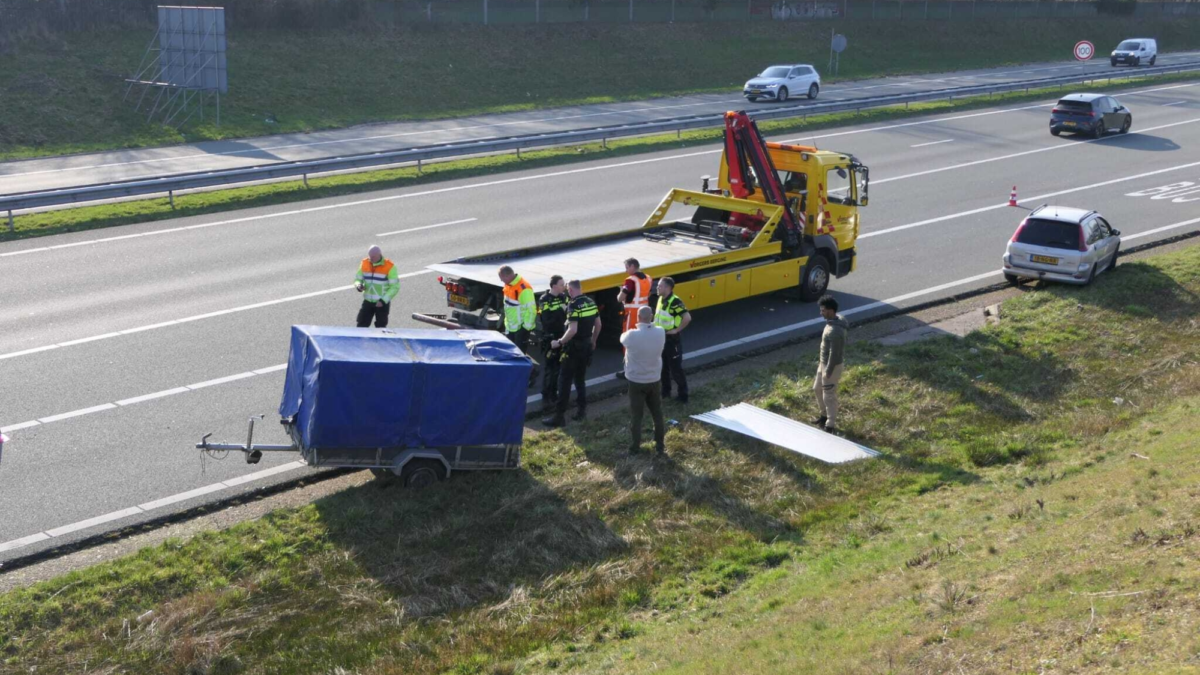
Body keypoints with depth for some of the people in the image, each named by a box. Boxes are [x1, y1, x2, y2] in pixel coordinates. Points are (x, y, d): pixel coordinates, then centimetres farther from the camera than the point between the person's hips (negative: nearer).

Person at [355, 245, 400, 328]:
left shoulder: (389, 267, -14)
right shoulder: (364, 263, 0)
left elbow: (395, 287, -13)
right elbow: (358, 278, 10)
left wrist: (383, 300, -20)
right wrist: (358, 285, -15)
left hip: (382, 303, -4)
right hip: (368, 301, 4)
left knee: (380, 328, 4)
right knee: (361, 326, 0)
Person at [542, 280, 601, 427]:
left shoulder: (574, 306, -19)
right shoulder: (591, 302, 5)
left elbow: (573, 330, -26)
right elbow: (598, 325, 13)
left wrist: (559, 342, -15)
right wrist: (593, 341, 25)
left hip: (574, 346, -8)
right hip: (587, 345, 8)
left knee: (565, 381, -3)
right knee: (580, 379, 19)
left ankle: (559, 416, -3)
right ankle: (582, 411, 21)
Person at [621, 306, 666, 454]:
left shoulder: (632, 335, -22)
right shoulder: (660, 332, -12)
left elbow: (622, 339, 1)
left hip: (636, 382, -3)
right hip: (654, 380, 3)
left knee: (636, 416, 8)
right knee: (657, 414, 16)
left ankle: (634, 447, 13)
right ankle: (660, 445, 23)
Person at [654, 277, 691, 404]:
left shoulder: (675, 302, -23)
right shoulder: (661, 299, 4)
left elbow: (687, 317, -32)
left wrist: (677, 330, -22)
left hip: (672, 340, -8)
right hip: (661, 339, 8)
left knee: (676, 369, 0)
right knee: (663, 368, 16)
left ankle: (683, 396, 12)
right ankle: (665, 392, 30)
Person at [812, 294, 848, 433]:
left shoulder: (835, 331, -31)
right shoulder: (833, 321, 0)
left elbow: (834, 354, -26)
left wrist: (828, 372, -19)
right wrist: (821, 361, 20)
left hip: (832, 366, -10)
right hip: (824, 363, 10)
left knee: (829, 396, 4)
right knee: (817, 389, 24)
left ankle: (830, 425, 17)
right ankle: (825, 415, 41)